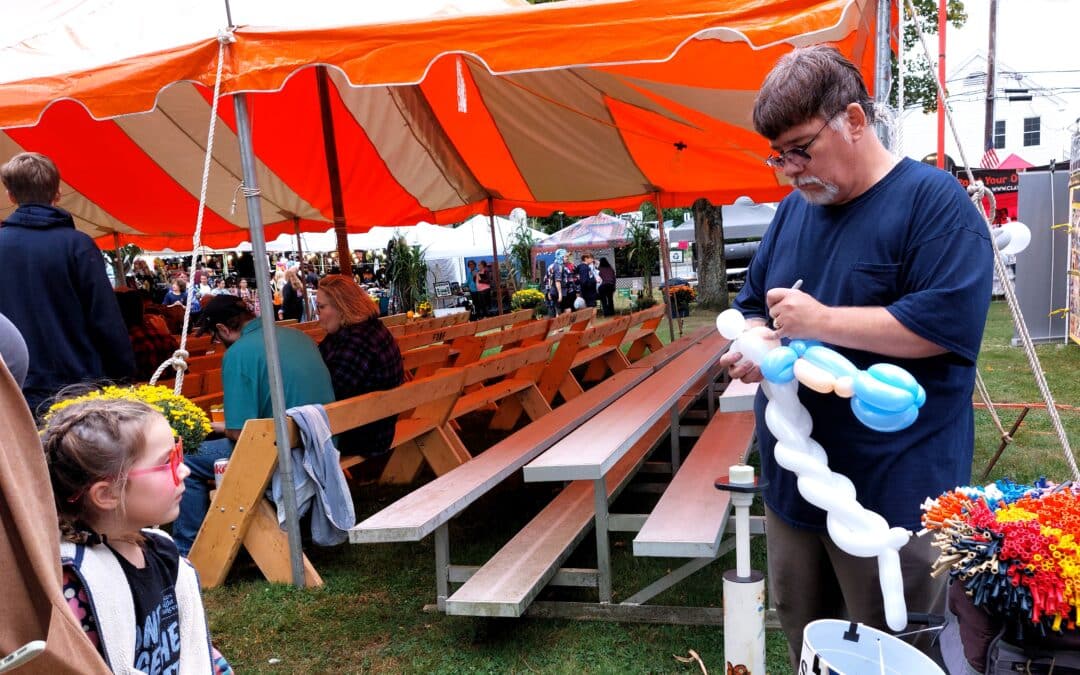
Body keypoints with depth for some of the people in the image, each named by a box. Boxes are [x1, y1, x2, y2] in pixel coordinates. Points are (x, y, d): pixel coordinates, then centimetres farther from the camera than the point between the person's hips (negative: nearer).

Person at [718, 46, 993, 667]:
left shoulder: (934, 201, -11)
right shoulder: (795, 208, 10)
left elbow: (948, 323, -22)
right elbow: (753, 302, 18)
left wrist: (821, 320, -21)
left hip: (893, 493, -6)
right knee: (803, 637, 21)